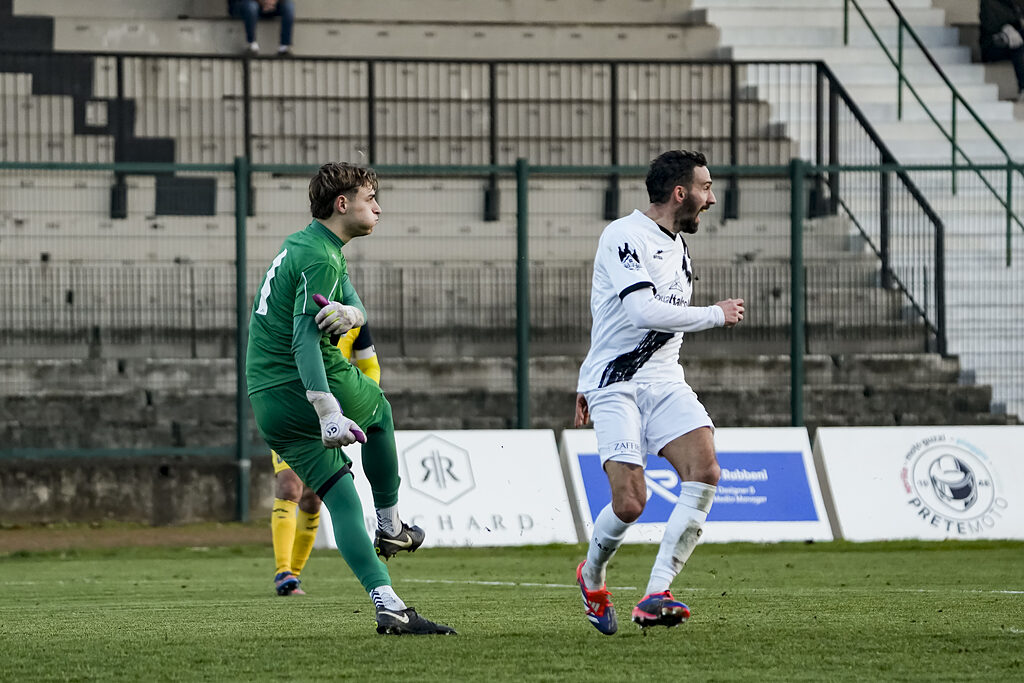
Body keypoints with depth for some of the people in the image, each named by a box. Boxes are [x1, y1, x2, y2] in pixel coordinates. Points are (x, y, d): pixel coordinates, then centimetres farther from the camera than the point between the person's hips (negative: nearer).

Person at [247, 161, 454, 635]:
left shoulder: (301, 245, 16)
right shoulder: (320, 258, -15)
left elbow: (357, 306, 7)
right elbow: (305, 339, -26)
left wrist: (350, 312, -19)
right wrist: (327, 412, -35)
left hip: (268, 408, 8)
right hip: (321, 382, -8)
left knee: (341, 497, 4)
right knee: (379, 412, 24)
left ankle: (387, 605, -6)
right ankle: (391, 526, 32)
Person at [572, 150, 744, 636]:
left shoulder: (677, 244, 17)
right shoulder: (624, 236, -12)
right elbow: (642, 312, -24)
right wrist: (715, 315, -14)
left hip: (664, 381, 7)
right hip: (616, 385, -7)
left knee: (705, 471, -18)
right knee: (630, 502, -17)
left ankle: (656, 596, -18)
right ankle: (591, 578, 16)